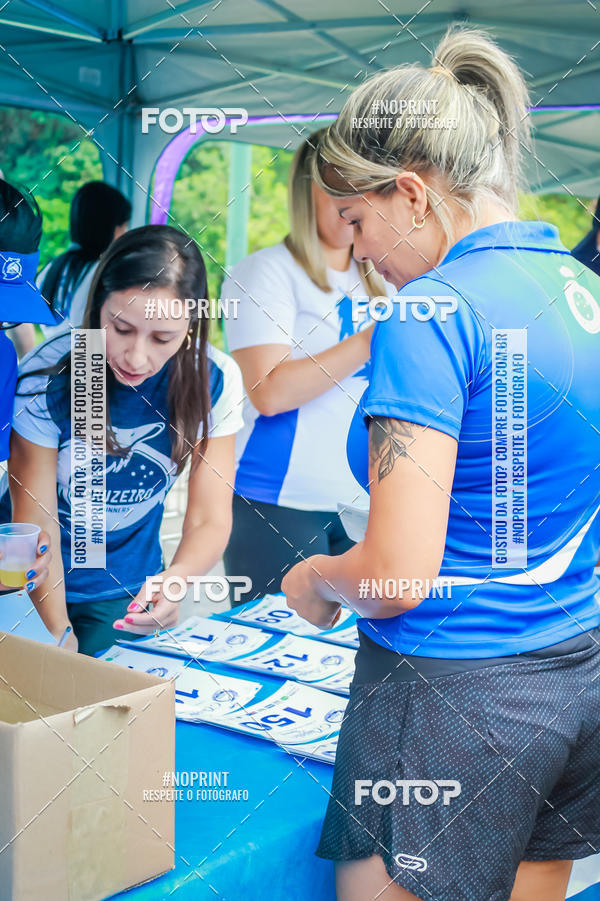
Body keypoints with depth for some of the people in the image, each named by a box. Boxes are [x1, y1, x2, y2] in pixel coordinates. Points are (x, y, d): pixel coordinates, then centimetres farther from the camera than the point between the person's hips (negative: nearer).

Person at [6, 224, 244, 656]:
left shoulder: (215, 380, -18)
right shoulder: (47, 377, -24)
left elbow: (210, 521, -18)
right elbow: (36, 523, -19)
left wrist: (176, 578, -39)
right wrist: (59, 634, -26)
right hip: (42, 589, -2)